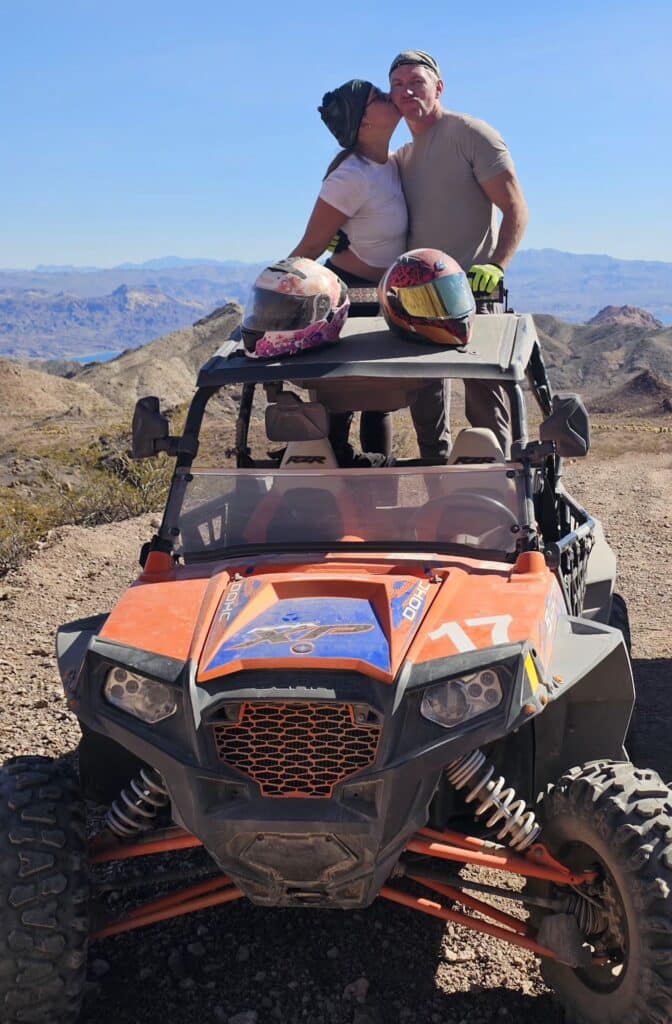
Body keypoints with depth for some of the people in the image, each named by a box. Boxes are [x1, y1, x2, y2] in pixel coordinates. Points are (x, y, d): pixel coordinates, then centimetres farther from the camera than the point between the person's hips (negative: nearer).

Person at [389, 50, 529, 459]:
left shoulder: (470, 133, -3)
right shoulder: (402, 157, 19)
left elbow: (516, 209, -9)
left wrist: (495, 266, -24)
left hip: (473, 292, -8)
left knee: (485, 407, -6)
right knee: (426, 409, 14)